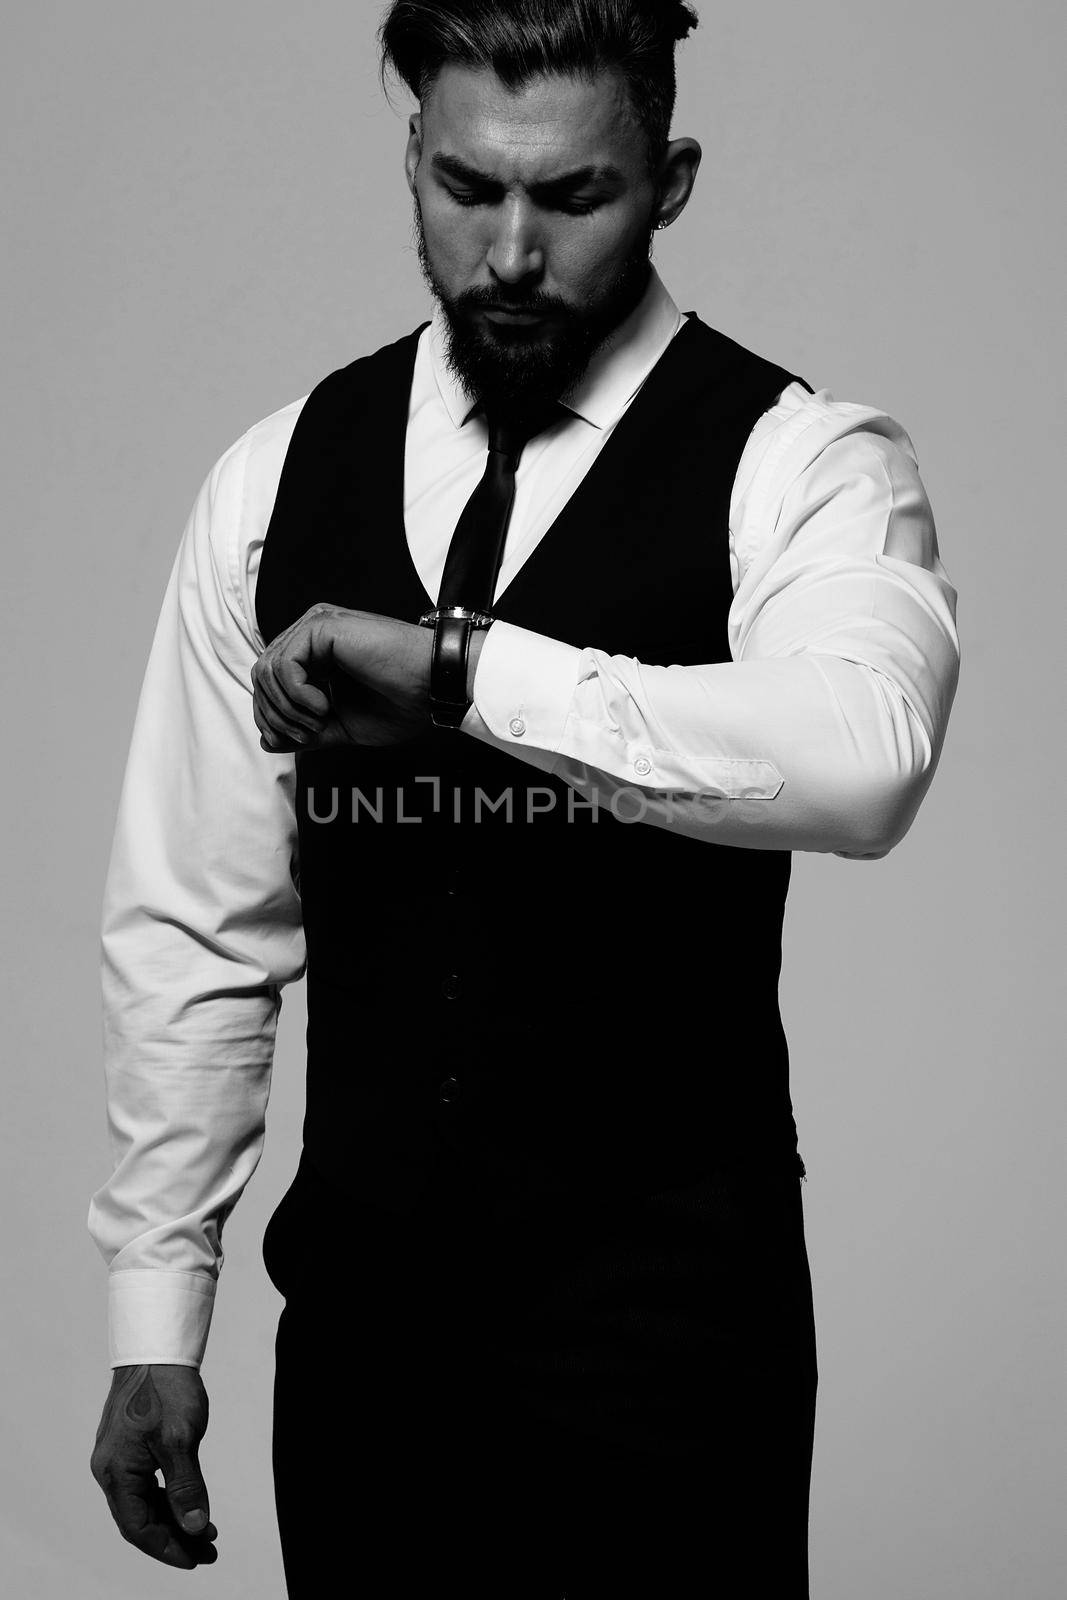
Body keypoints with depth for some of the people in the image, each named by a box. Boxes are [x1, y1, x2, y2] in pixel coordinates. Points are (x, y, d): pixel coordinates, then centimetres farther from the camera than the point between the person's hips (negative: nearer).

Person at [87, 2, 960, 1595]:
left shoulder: (798, 464, -7)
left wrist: (461, 668, -31)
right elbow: (190, 925, 6)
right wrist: (156, 1322, 5)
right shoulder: (279, 478, 4)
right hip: (358, 1297, 3)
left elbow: (862, 757, -29)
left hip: (666, 1311, -3)